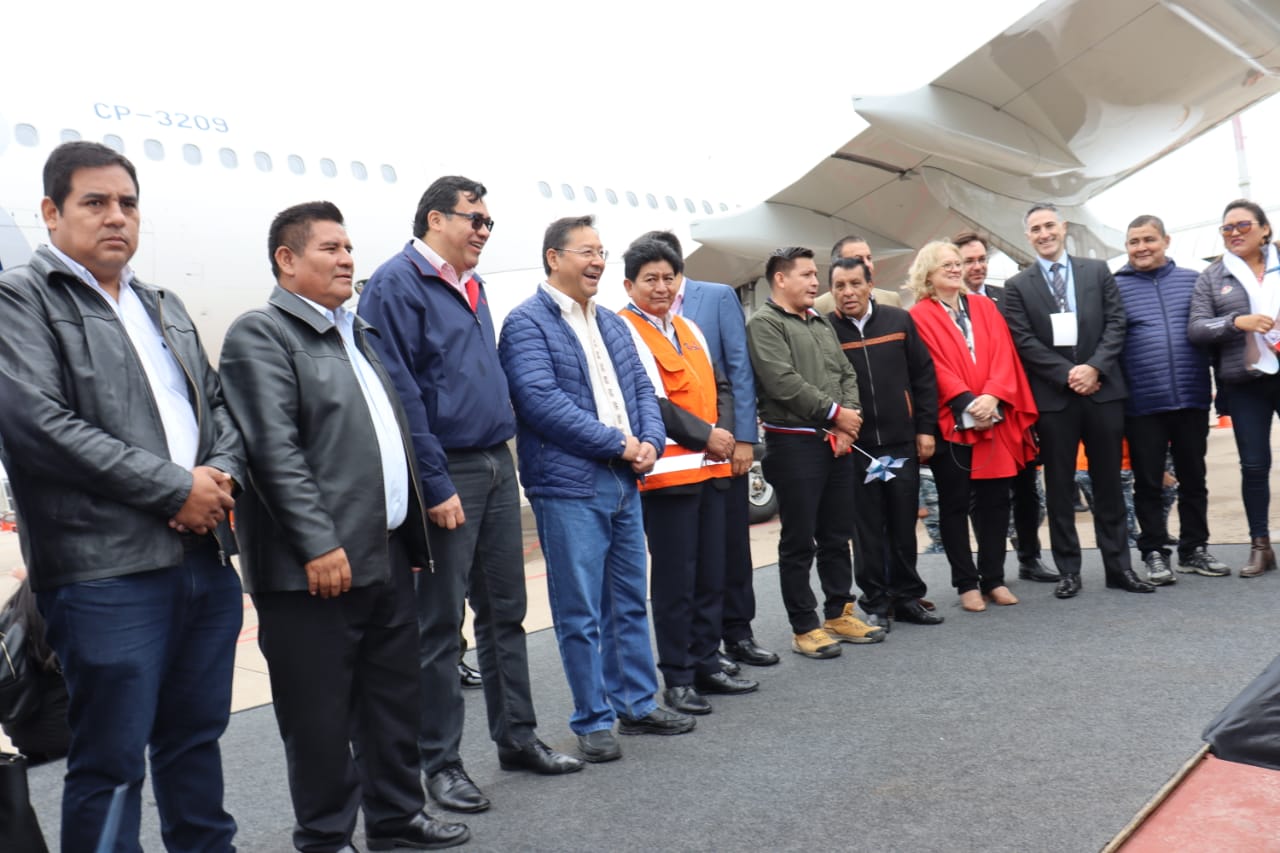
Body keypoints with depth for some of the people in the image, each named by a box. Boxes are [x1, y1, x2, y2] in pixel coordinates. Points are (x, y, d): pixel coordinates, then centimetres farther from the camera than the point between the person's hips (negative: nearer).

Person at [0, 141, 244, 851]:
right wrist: (174, 488, -14)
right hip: (105, 571, -7)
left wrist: (221, 473, -2)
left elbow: (218, 404, 21)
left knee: (196, 736, 18)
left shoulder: (164, 307, 19)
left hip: (205, 554, 7)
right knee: (110, 762, 2)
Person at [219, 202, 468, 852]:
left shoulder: (356, 333, 19)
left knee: (396, 700, 17)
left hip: (387, 556, 8)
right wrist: (319, 545, -22)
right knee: (321, 717, 4)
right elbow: (274, 451, -17)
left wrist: (411, 533, 19)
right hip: (317, 567, -8)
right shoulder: (260, 334, -8)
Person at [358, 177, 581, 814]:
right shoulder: (396, 284, -10)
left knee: (505, 611, 14)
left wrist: (505, 453, 15)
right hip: (448, 474, -8)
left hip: (497, 467, 8)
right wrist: (436, 486, -19)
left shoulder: (471, 286, 16)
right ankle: (440, 761, 14)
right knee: (440, 624, 2)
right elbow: (399, 394, -16)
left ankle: (516, 737, 26)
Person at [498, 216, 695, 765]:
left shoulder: (612, 323, 17)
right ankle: (593, 721, 14)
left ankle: (638, 703, 28)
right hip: (568, 485, -7)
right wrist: (619, 442, -16)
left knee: (630, 601, 15)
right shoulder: (527, 323, -8)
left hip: (624, 480, 7)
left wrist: (650, 442, -4)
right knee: (581, 613, 1)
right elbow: (542, 401, -18)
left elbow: (641, 390, 16)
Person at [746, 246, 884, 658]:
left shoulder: (820, 323, 17)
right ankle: (804, 627, 9)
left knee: (837, 535, 14)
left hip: (836, 442, 8)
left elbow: (847, 374, 14)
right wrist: (835, 413, -11)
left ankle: (839, 614, 27)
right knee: (799, 542, 0)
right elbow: (783, 382, -17)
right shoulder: (764, 323, -7)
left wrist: (847, 424, -2)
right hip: (793, 443, -7)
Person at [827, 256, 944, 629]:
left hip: (903, 442, 2)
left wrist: (925, 428, 3)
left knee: (904, 524, 10)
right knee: (867, 528, 6)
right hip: (854, 446, -2)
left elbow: (923, 376, 6)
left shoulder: (899, 320, 4)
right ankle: (875, 603, 17)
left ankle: (907, 597, 24)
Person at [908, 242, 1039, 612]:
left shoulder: (985, 307, 13)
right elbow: (934, 367, -9)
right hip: (951, 422, -4)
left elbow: (1003, 354, 3)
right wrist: (967, 402, -18)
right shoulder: (920, 316, -1)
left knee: (995, 499, 7)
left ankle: (993, 578, 17)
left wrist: (992, 395, -13)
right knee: (955, 503, 3)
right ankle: (966, 583, 11)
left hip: (996, 419, 4)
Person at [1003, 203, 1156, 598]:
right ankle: (1069, 570, 12)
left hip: (1103, 390, 2)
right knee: (1059, 486, 4)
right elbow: (1024, 342, -5)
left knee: (1108, 482, 7)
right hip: (1053, 397, -1)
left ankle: (1118, 566, 15)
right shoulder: (1017, 286, 3)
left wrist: (1095, 367, -12)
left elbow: (1116, 322, 2)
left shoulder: (1097, 271, 9)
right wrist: (1067, 374, -13)